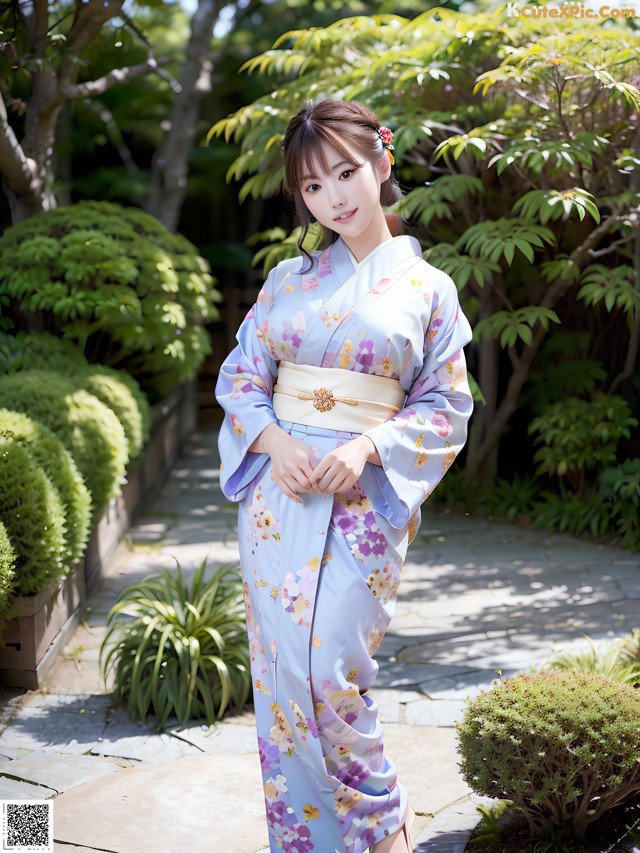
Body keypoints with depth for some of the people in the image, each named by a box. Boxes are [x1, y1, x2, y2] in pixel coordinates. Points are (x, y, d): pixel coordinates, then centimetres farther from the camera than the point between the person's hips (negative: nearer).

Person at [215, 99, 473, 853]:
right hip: (278, 487, 3)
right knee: (281, 672, 4)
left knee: (328, 672, -8)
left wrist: (367, 447, -13)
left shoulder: (428, 288, 5)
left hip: (365, 498, -3)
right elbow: (239, 375, 10)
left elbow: (445, 406, 3)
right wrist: (275, 441, -10)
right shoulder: (289, 279, 11)